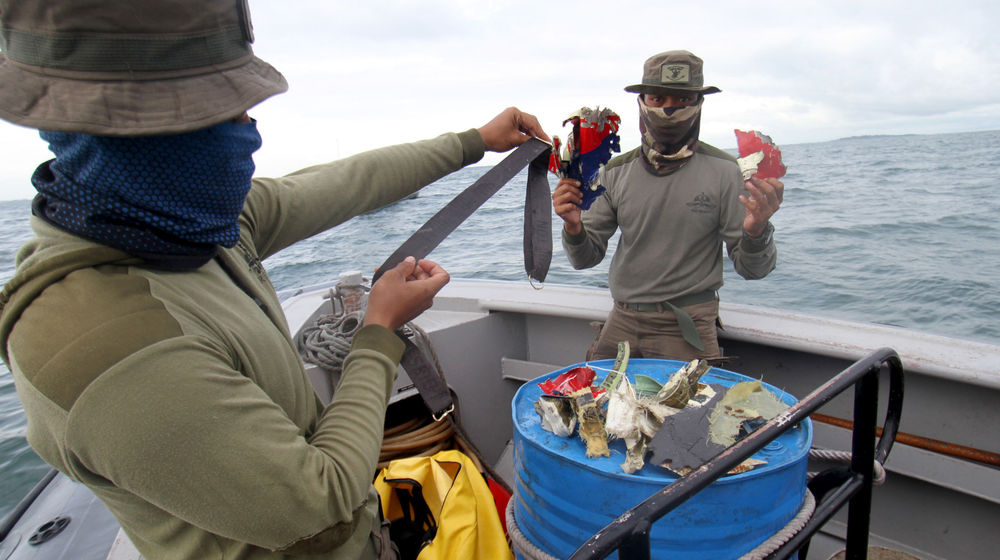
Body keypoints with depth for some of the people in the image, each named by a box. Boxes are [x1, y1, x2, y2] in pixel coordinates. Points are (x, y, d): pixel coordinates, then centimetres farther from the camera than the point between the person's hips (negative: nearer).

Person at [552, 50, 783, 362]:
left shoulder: (722, 171, -5)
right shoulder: (616, 172, 2)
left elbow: (751, 269, -4)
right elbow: (586, 258, 4)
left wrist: (756, 231, -25)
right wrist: (574, 227, -17)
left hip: (687, 329, -2)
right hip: (622, 320, 3)